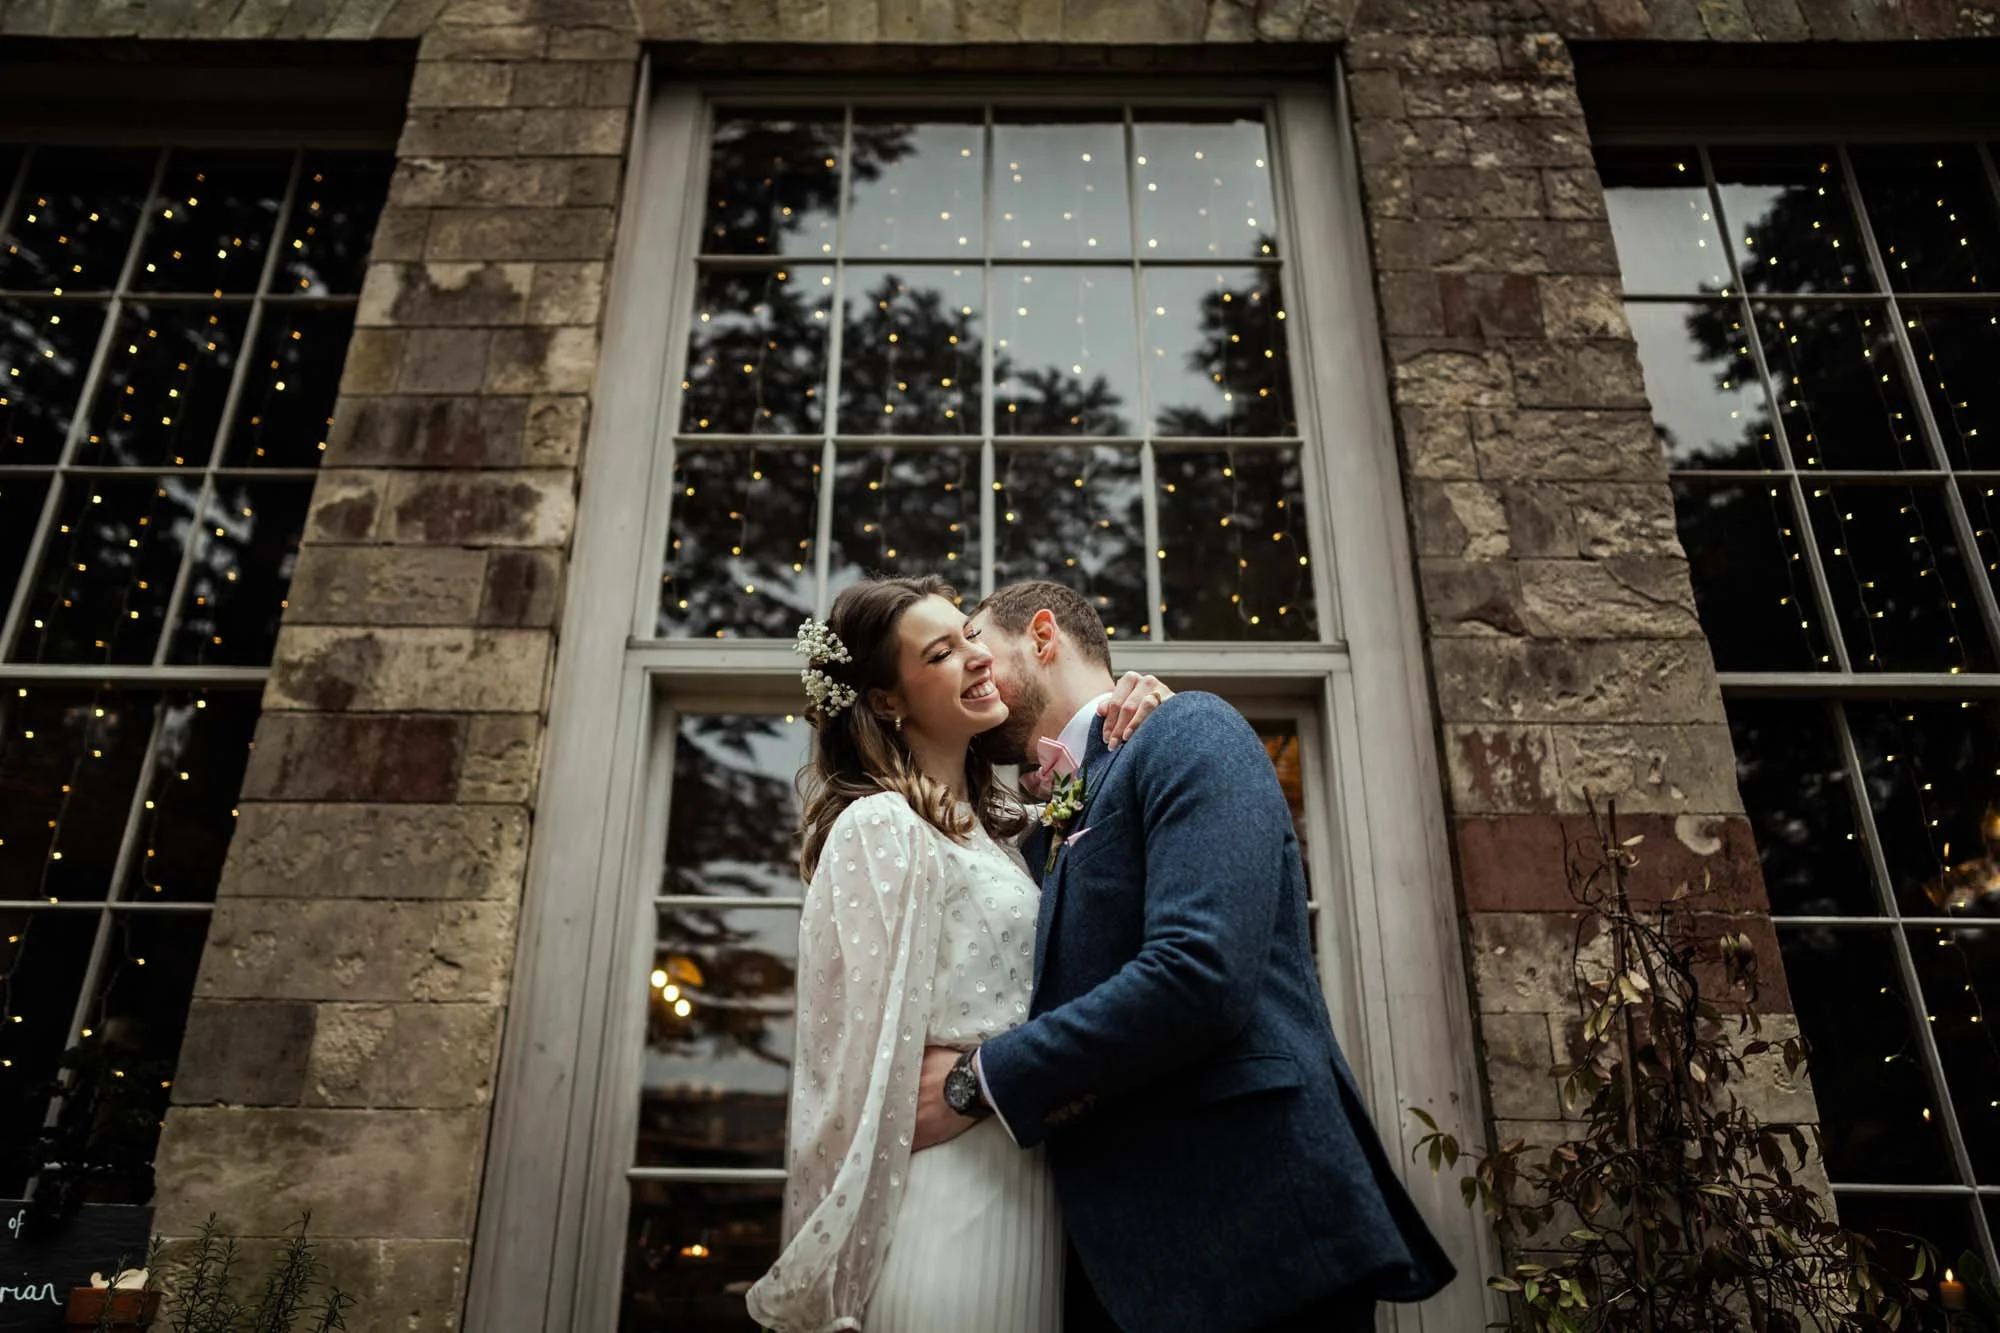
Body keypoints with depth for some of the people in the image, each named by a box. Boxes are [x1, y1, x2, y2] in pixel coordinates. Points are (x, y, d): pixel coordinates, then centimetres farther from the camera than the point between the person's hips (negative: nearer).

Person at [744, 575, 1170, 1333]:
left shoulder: (994, 826, 11)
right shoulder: (881, 826, -12)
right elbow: (880, 1057, -14)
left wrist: (1138, 706, 5)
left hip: (1024, 1183, 8)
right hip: (957, 1181, -8)